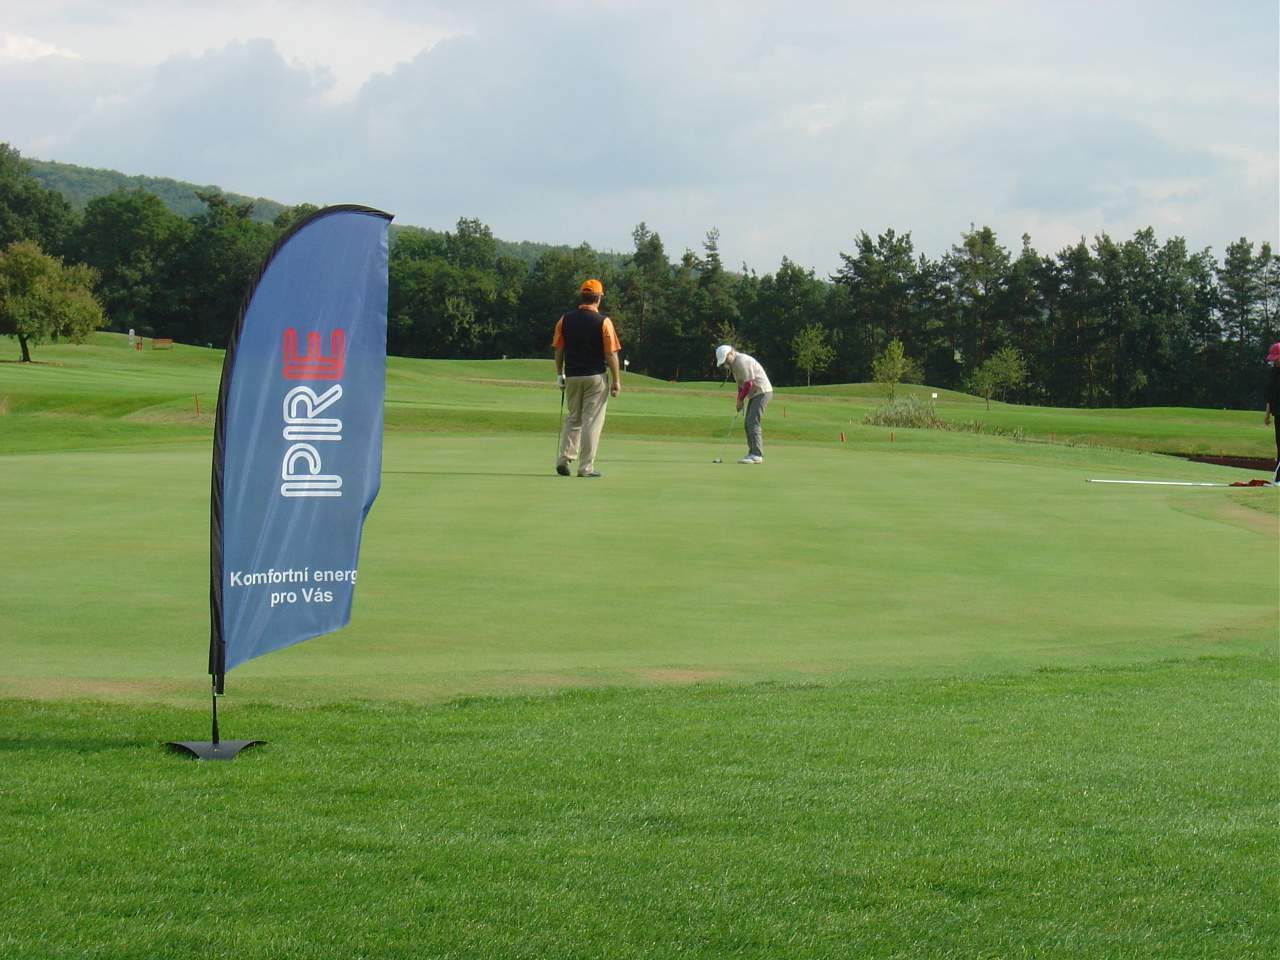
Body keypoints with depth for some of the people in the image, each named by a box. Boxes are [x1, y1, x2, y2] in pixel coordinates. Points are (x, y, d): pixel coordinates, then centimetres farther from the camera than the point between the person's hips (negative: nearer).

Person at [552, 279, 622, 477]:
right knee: (592, 422, 1)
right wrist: (616, 381, -3)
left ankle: (564, 458, 2)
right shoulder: (603, 322, -10)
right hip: (596, 377, -4)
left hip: (572, 377, 4)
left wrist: (559, 374, 16)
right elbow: (610, 354, -10)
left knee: (572, 419, 17)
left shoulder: (565, 320, 1)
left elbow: (558, 350, 5)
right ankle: (586, 467, 0)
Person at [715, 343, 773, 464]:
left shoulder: (741, 361, -18)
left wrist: (740, 399, -9)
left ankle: (756, 455, -17)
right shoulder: (734, 364, 15)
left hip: (762, 392, -10)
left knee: (753, 422, -15)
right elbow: (741, 384, 20)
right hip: (755, 394, 10)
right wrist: (740, 401, 8)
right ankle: (753, 453, 11)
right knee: (748, 423, 8)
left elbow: (749, 383, -20)